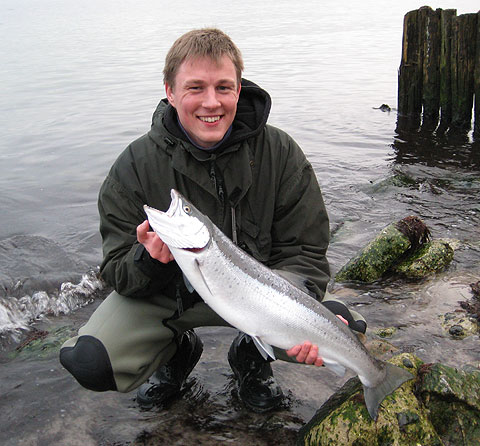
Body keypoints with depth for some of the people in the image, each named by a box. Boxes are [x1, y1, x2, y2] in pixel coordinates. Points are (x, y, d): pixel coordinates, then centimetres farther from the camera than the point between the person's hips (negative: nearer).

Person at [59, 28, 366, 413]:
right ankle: (179, 351, 14)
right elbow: (119, 273, -11)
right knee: (88, 363, -22)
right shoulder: (136, 165, -15)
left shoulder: (280, 153, -13)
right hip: (167, 291, 0)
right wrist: (148, 260, -36)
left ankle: (252, 355, 10)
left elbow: (303, 252, -10)